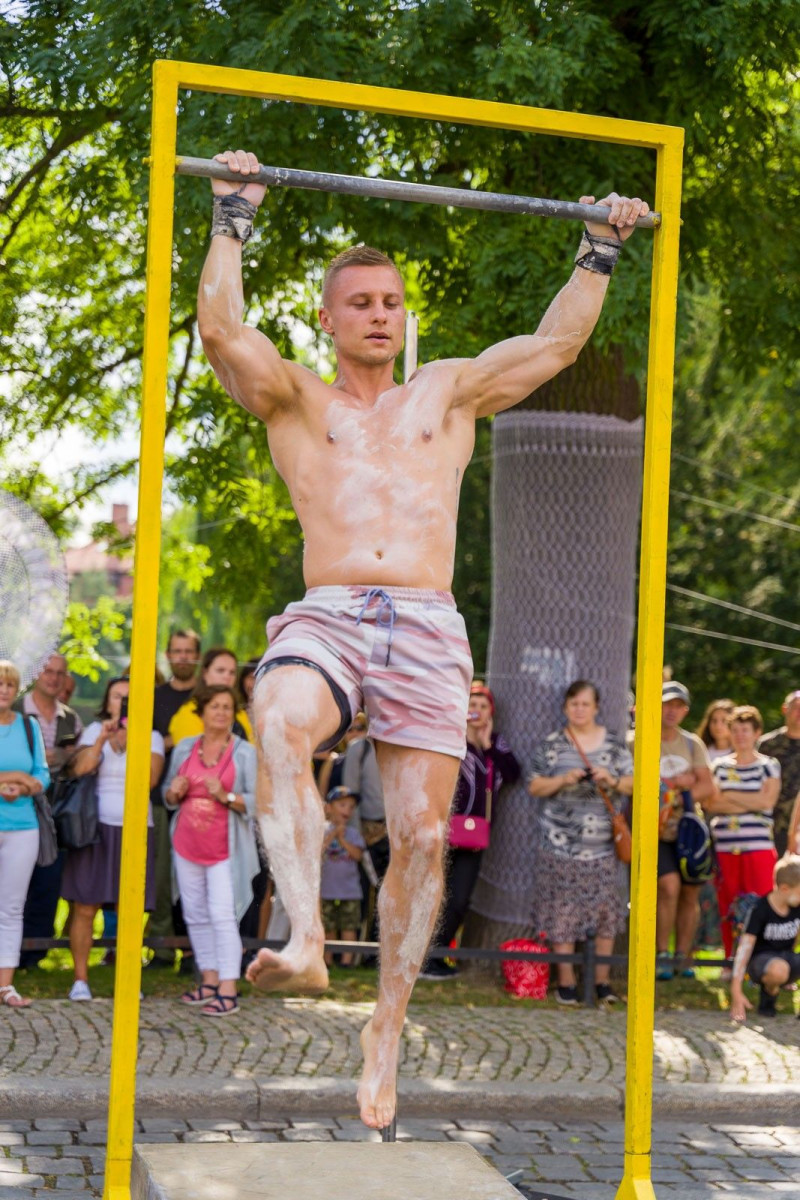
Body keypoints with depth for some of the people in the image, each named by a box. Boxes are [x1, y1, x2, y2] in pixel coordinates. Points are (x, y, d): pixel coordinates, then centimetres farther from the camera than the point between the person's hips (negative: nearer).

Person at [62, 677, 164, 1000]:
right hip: (95, 826, 0)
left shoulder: (151, 737, 7)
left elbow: (150, 778, -10)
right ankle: (80, 979, 5)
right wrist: (102, 740, -15)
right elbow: (79, 771, -7)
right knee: (85, 908, -2)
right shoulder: (94, 731, 9)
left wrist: (131, 741, -18)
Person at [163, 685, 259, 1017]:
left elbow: (256, 801, -6)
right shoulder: (185, 748, 10)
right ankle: (209, 980, 17)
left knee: (222, 914, -11)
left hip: (225, 847, -5)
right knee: (195, 914, 7)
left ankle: (228, 990, -11)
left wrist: (226, 796, -21)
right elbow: (168, 794, 17)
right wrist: (174, 792, -5)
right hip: (187, 843, 5)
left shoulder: (244, 752, -1)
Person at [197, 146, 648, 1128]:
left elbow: (557, 342, 23)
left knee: (422, 834, -4)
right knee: (280, 723, -37)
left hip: (428, 631, 2)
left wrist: (599, 252, 24)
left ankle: (388, 1025, 10)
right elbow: (220, 327, 3)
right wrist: (233, 219, 7)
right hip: (325, 618, -2)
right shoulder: (296, 400, 17)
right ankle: (304, 938, -43)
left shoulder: (448, 393, 23)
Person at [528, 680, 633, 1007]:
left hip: (602, 843, 1)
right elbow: (535, 787, 4)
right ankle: (566, 982, 4)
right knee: (563, 912, -3)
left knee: (606, 911, -2)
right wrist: (563, 780, -12)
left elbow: (631, 783, 10)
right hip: (561, 843, -1)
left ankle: (603, 981, 7)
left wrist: (612, 780, -10)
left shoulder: (614, 744, 10)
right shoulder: (551, 745, 6)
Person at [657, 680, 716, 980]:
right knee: (669, 885, -19)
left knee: (690, 893, 5)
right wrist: (679, 783, -10)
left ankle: (683, 957, 16)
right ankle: (661, 955, -8)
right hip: (656, 831, -5)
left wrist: (676, 792, -14)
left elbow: (707, 786, 4)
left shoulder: (692, 744, 11)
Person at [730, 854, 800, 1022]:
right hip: (760, 958, -4)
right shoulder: (761, 910, -17)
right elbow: (745, 948, -18)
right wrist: (736, 992, -21)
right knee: (778, 969, -38)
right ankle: (768, 993, -7)